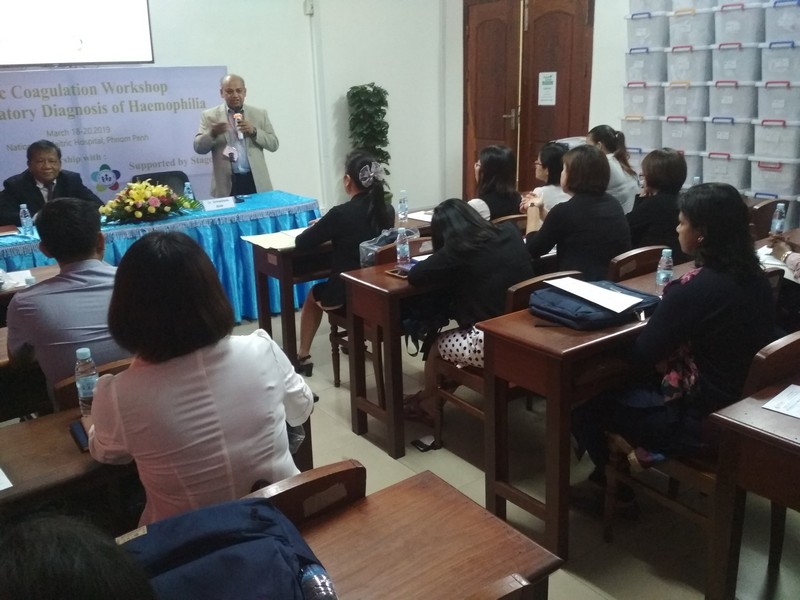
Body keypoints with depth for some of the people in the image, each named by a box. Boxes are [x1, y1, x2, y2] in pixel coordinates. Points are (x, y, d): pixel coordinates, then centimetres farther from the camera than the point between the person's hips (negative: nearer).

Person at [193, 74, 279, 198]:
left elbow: (273, 144, 7)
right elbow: (198, 147, 1)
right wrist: (212, 133, -18)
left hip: (257, 182, 1)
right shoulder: (210, 115, 6)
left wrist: (254, 131, -10)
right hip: (227, 185, -1)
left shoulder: (259, 114, 10)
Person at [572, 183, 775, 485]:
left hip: (701, 421, -9)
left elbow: (641, 356, -17)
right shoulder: (754, 277, -2)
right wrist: (671, 305, 2)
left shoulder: (694, 289, -27)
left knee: (585, 402, 10)